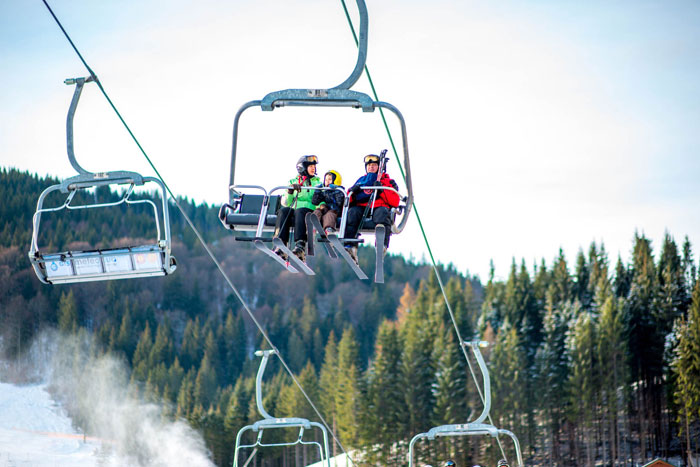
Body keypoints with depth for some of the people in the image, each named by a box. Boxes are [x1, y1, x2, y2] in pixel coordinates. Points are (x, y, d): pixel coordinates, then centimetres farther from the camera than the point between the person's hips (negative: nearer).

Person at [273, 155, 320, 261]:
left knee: (300, 211, -37)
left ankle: (300, 247, -54)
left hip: (309, 211, -2)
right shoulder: (293, 182, 24)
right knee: (283, 211, -32)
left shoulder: (317, 182, 22)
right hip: (293, 211, 2)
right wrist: (290, 191, -5)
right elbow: (286, 203, 13)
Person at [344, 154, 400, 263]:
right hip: (361, 208, 2)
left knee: (382, 212, -38)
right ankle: (350, 246, -46)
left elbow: (395, 202, 6)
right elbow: (349, 200, 25)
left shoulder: (387, 181, 21)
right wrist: (352, 192, 3)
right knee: (352, 212, -32)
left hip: (380, 207, -2)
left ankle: (382, 245, -56)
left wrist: (382, 190, -6)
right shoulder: (361, 180, 31)